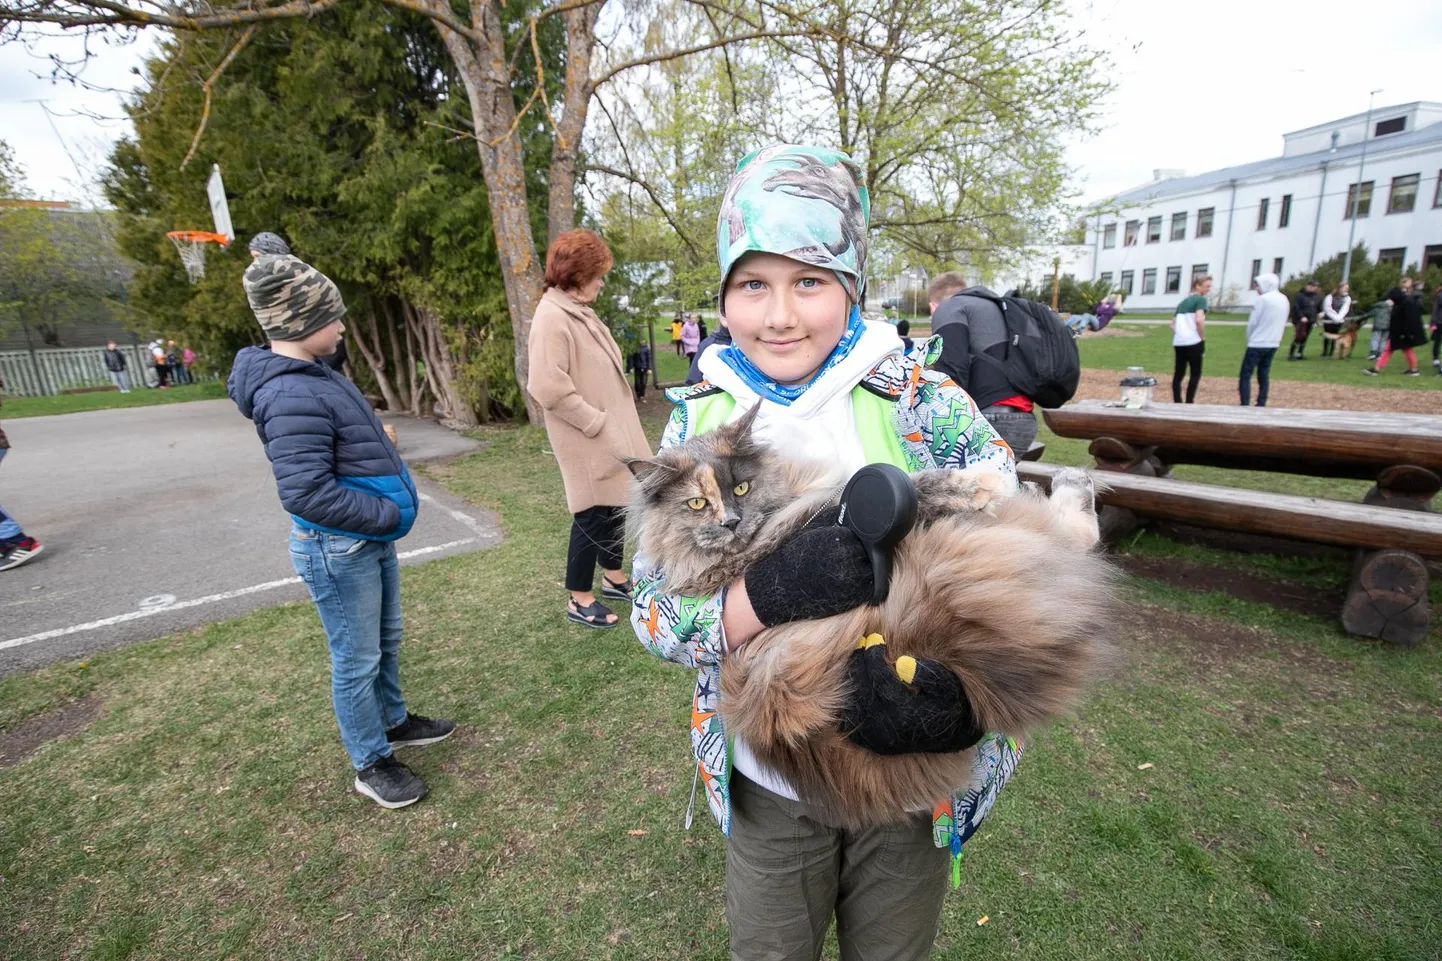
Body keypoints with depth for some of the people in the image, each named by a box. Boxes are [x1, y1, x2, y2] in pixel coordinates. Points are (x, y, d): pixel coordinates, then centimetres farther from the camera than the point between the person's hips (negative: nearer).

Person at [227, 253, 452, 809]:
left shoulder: (311, 377, 9)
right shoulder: (292, 396, -24)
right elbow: (307, 494, -29)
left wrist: (391, 505, 10)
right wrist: (391, 515, -19)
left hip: (373, 540, 10)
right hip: (338, 552, -10)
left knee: (385, 641, 23)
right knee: (357, 661, 7)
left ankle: (393, 721, 43)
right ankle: (371, 764, 24)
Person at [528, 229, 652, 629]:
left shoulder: (580, 312, 12)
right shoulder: (552, 319, -19)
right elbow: (548, 388, -25)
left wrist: (613, 422, 12)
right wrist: (596, 422, -19)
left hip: (612, 433, 9)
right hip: (589, 439, -9)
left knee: (615, 506, 17)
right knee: (592, 514, 0)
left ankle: (613, 577, 35)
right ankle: (579, 599, 16)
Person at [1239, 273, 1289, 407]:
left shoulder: (1262, 299, -12)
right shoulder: (1284, 300, 11)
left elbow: (1252, 322, -9)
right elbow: (1282, 323, 14)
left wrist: (1249, 339, 5)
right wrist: (1275, 337, 19)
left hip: (1257, 344, -8)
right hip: (1273, 344, 8)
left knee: (1245, 375, -6)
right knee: (1264, 375, 11)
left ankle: (1245, 406, -13)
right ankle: (1261, 405, 10)